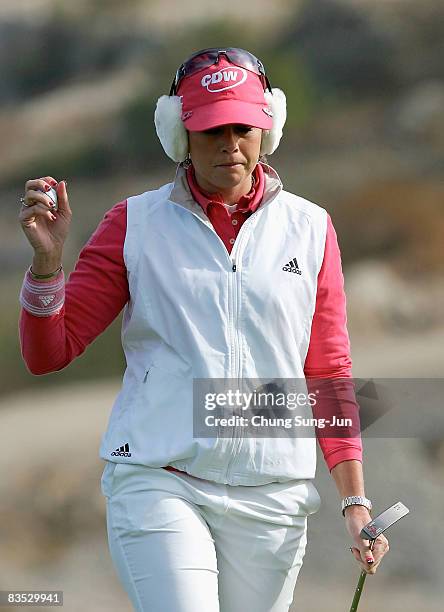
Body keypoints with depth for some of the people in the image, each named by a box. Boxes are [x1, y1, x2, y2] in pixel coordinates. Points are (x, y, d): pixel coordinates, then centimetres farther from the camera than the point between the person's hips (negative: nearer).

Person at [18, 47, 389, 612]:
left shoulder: (308, 228, 10)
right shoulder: (137, 223, 6)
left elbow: (329, 375, 13)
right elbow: (48, 352, 4)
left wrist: (354, 500, 4)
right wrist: (47, 255, -13)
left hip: (270, 497, 2)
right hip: (158, 484, -2)